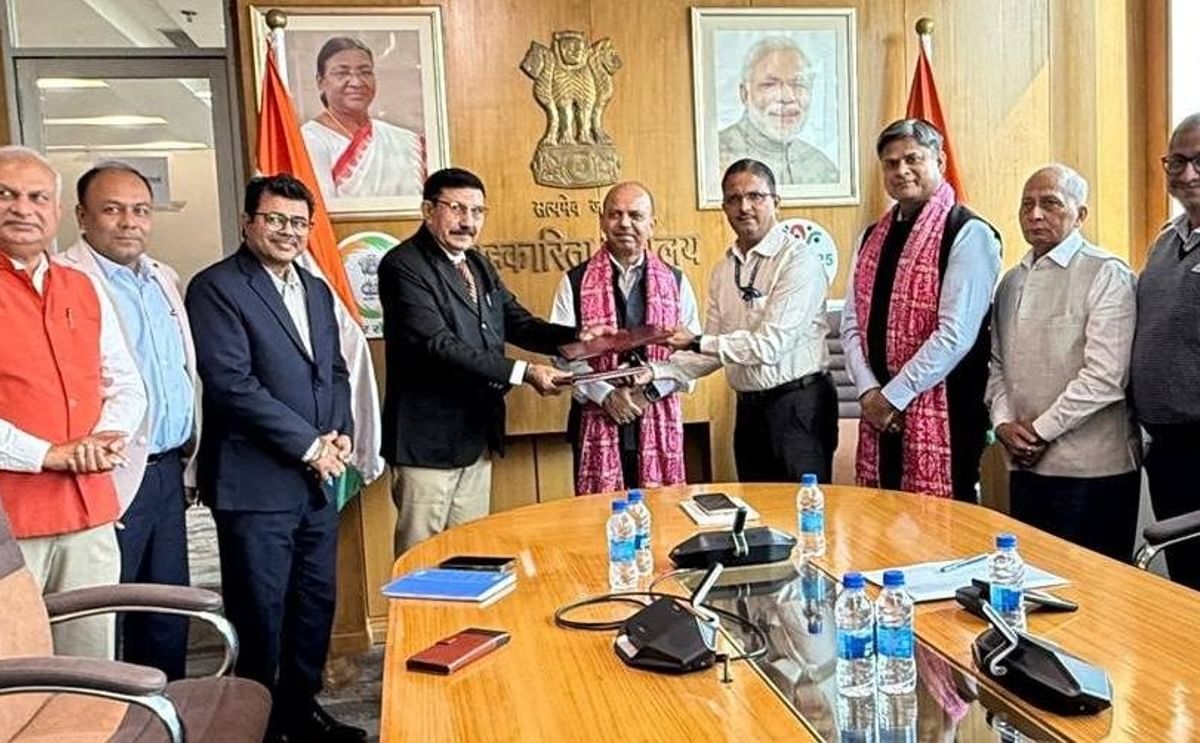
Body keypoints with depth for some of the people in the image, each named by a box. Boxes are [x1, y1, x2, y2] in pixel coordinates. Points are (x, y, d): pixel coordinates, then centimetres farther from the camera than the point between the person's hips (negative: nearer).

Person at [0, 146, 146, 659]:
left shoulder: (84, 289, 15)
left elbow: (127, 385, 16)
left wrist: (102, 442, -3)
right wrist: (49, 454, -14)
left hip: (90, 509, 5)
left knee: (92, 670, 11)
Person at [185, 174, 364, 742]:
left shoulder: (317, 291, 14)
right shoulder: (216, 287, -9)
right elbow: (231, 383, -18)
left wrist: (341, 434, -1)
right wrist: (309, 445, -15)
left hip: (317, 480, 7)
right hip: (256, 482, -7)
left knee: (316, 605, 16)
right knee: (260, 617, 4)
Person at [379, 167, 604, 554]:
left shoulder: (477, 264, 13)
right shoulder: (403, 265, -14)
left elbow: (516, 322, 10)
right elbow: (438, 345, -24)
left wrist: (576, 338, -8)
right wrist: (523, 372, -27)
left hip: (477, 436, 8)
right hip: (429, 438, -8)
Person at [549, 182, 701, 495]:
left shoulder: (675, 282, 7)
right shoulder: (575, 282, 3)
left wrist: (650, 390, -9)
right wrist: (606, 395, -13)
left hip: (659, 424, 1)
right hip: (597, 424, -1)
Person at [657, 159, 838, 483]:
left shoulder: (799, 259, -11)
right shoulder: (723, 271, 11)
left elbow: (771, 346, -18)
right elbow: (714, 354, 11)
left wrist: (698, 342, -13)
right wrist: (657, 373, -2)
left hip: (798, 409, -6)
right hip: (749, 409, 7)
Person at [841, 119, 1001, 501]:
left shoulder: (968, 234, -9)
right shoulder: (873, 237, 13)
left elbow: (956, 334, -17)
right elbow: (851, 325, 10)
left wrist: (892, 396, -13)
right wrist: (869, 392, -5)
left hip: (943, 416, -6)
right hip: (879, 411, 6)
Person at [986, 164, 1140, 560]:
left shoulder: (1106, 274, -7)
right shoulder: (1012, 282, 14)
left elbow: (1105, 376, -15)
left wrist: (1040, 430, -11)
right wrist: (1003, 421, 0)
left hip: (1092, 468, -6)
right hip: (1026, 465, 6)